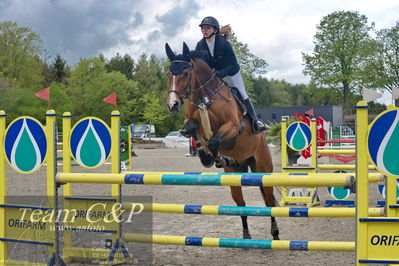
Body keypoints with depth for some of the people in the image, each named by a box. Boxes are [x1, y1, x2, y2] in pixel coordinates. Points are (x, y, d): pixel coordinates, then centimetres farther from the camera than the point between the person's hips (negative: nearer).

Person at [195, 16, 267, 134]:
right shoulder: (200, 45, -21)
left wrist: (221, 73, -46)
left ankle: (255, 121, 16)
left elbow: (234, 65, -31)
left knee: (242, 95, 1)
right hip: (212, 72, 3)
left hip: (230, 71, -3)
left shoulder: (224, 43, -32)